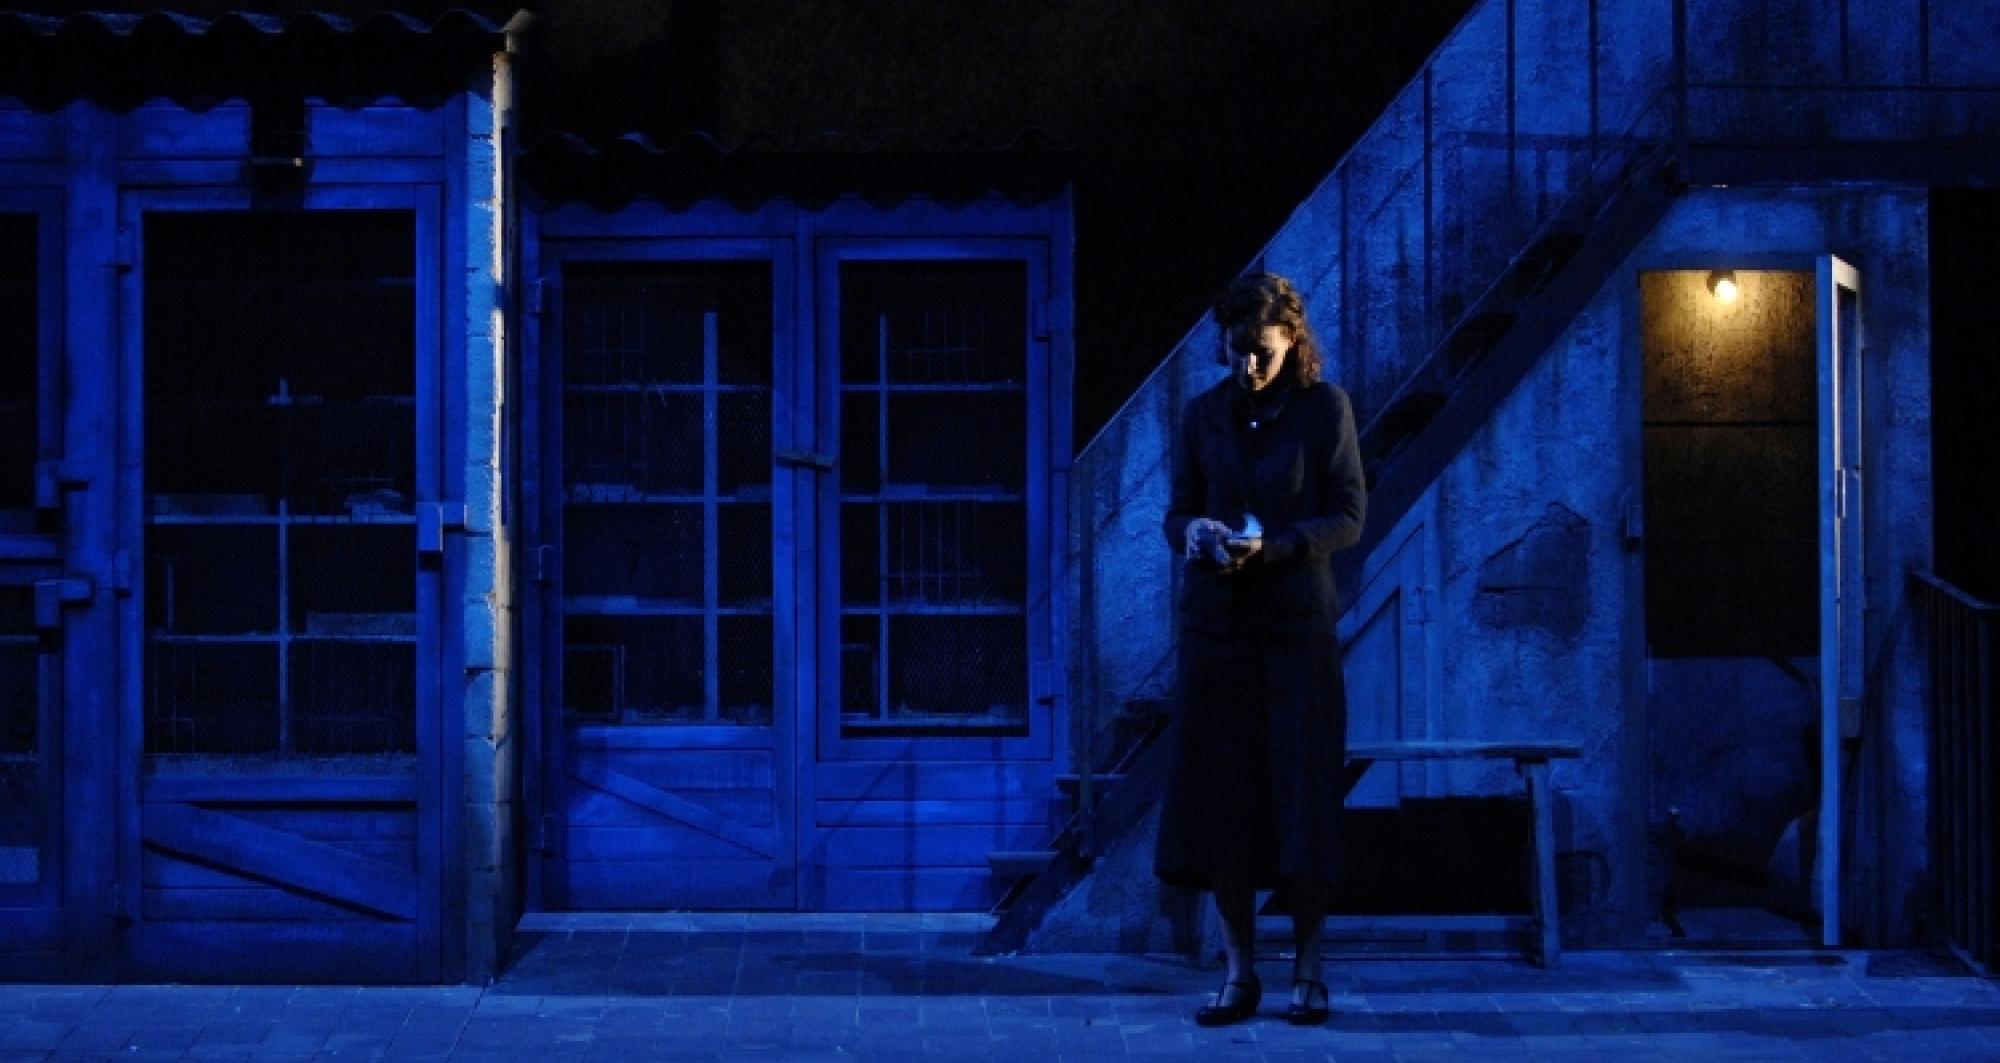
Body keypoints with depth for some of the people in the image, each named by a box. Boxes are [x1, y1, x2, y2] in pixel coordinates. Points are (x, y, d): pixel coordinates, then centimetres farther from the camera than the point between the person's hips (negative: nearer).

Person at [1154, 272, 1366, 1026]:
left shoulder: (1324, 407, -1)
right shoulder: (1204, 415, 9)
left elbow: (1349, 516, -5)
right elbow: (1178, 510, 11)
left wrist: (1271, 547, -20)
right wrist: (1192, 532, -13)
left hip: (1297, 623, -3)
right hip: (1216, 623, 3)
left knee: (1302, 791, -2)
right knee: (1217, 794, 1)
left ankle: (1306, 969, 10)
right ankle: (1240, 970, 10)